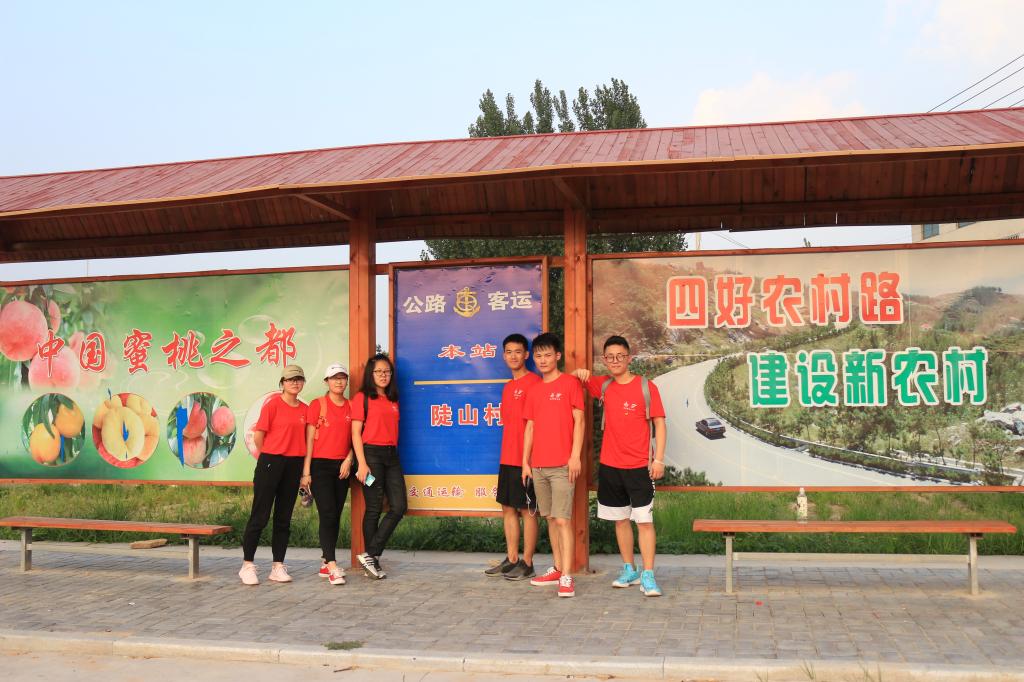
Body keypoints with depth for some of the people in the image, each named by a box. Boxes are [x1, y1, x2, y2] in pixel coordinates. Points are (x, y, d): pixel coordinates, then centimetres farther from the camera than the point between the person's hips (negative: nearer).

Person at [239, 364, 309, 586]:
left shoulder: (304, 409, 8)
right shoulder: (273, 404, -7)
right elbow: (258, 435, -6)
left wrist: (305, 469, 5)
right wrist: (269, 456, 5)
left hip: (294, 465, 5)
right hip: (271, 462, -5)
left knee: (284, 517, 9)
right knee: (260, 515, -1)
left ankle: (278, 566, 16)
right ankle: (247, 565, 8)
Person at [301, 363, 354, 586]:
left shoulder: (351, 407, 10)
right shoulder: (317, 405, -1)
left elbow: (354, 438, 13)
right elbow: (309, 439, -3)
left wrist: (348, 460, -4)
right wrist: (306, 471, -8)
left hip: (342, 467, 5)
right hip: (320, 465, -4)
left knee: (336, 516, 7)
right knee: (327, 514, -12)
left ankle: (325, 564, 16)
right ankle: (332, 567, -15)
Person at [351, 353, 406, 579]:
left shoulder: (393, 400, 17)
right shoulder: (362, 398, 0)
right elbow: (356, 433, -5)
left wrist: (394, 451, 6)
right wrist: (362, 463, -13)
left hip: (391, 454, 6)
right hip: (371, 453, -6)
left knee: (399, 506, -3)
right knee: (374, 508, -2)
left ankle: (370, 555, 4)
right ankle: (372, 558, 10)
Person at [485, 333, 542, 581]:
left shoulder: (534, 382, -10)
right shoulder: (507, 387, 16)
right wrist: (507, 453, 16)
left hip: (526, 458, -8)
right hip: (507, 458, 8)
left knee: (527, 509, -1)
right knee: (508, 508, 12)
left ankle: (527, 563, 6)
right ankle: (511, 559, 21)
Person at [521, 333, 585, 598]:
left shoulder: (570, 383, -2)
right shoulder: (534, 389, 14)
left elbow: (578, 421, -6)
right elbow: (530, 427, 15)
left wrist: (575, 456, -13)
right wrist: (525, 461, 11)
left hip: (563, 465, -6)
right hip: (538, 465, 6)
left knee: (563, 519, -9)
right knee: (550, 518, 12)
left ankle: (567, 577, -9)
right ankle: (558, 569, 22)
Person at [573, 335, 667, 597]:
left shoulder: (647, 387, -5)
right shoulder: (604, 386, 6)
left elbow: (659, 424, -4)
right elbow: (578, 378, 19)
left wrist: (658, 459, -10)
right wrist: (581, 372, -6)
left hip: (639, 467, -4)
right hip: (610, 465, 4)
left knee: (644, 520, -7)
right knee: (621, 519, 12)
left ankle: (648, 576, -4)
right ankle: (629, 570, 24)